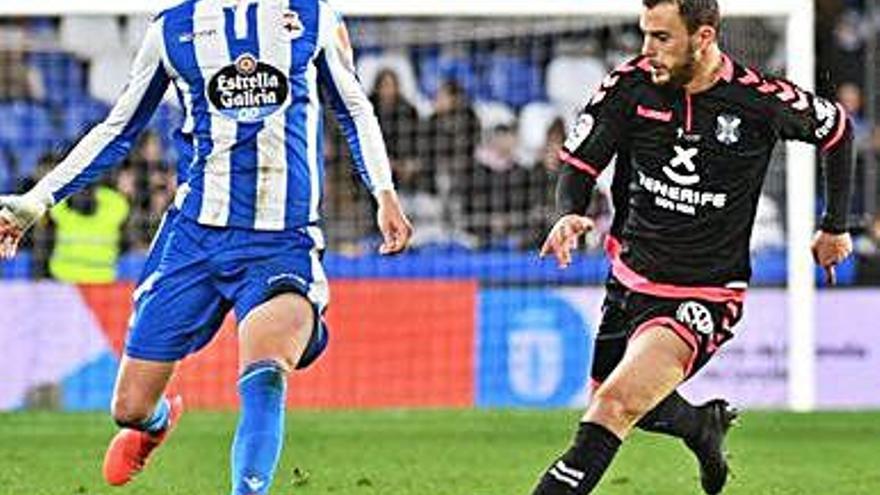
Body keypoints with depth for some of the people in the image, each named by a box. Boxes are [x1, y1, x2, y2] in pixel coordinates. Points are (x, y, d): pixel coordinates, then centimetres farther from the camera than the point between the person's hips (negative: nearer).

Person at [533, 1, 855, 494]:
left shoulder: (762, 100, -16)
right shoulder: (631, 85, -10)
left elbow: (837, 129, 4)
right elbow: (579, 163, -5)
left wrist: (836, 226, 11)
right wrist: (569, 214, -28)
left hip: (705, 298, -5)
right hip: (630, 279, 5)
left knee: (615, 406, -23)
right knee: (608, 397, 23)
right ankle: (705, 425, 50)